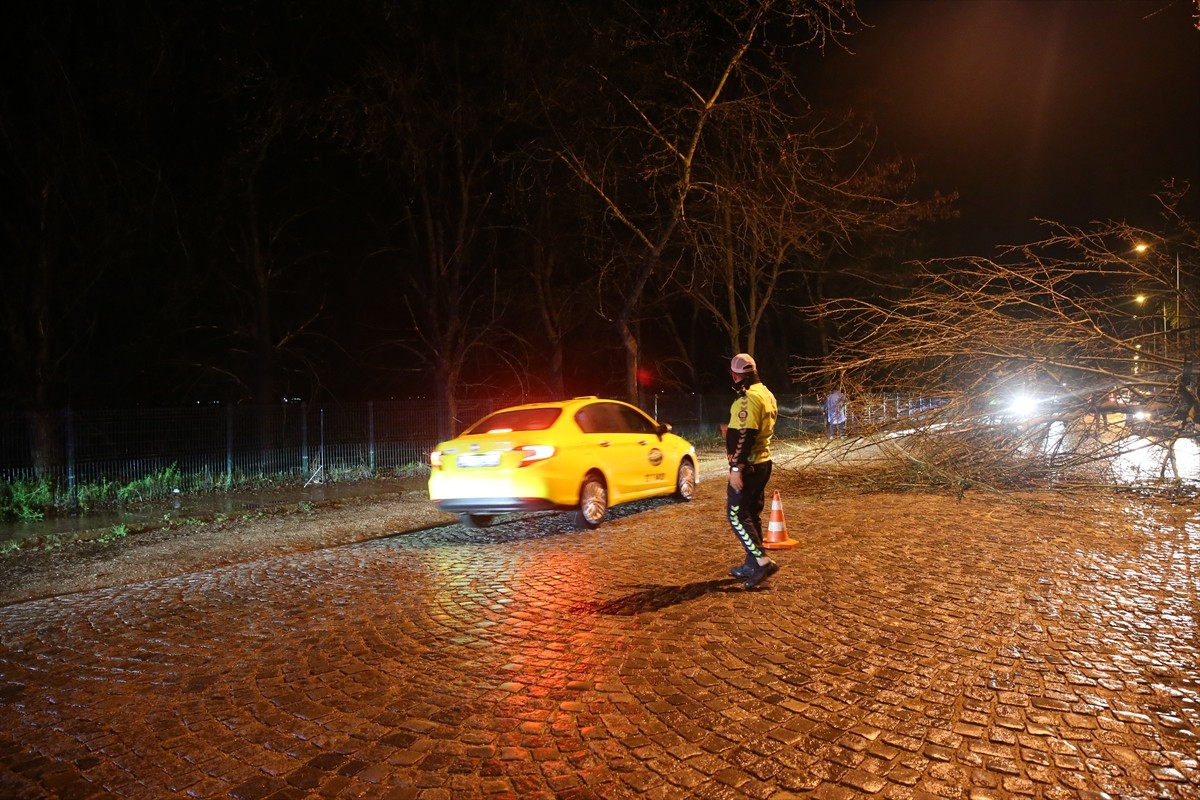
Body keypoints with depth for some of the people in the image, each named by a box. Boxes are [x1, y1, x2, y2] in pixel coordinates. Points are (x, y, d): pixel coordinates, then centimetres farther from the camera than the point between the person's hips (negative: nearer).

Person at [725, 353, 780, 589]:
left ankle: (762, 562, -10)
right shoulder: (766, 394, 13)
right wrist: (732, 430, 28)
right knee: (751, 514, 15)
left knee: (737, 515, -6)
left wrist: (736, 468, -24)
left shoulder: (748, 398, -19)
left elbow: (744, 436, -25)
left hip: (748, 466, -10)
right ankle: (752, 564, 20)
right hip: (762, 462, 10)